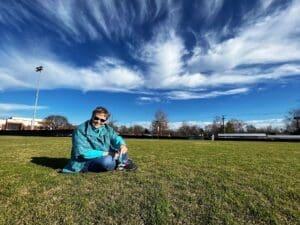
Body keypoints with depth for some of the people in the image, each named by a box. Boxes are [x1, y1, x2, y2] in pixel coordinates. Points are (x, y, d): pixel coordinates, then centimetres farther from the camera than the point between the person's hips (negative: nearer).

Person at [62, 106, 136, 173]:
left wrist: (122, 145, -22)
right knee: (107, 161, -35)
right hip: (85, 163, -6)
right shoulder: (80, 130, -20)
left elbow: (116, 138, 3)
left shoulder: (106, 128, -2)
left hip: (104, 157, 7)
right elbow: (82, 153, -25)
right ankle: (120, 163, -6)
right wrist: (106, 153, -25)